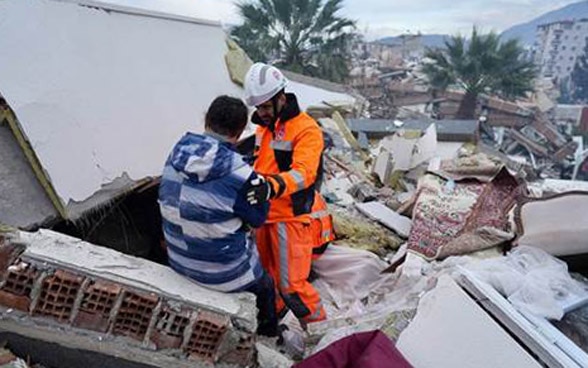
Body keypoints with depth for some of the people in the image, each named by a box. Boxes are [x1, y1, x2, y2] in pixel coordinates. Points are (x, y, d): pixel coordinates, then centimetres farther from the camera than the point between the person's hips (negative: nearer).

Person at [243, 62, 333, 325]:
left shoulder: (306, 129, -16)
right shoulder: (263, 127, 10)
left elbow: (303, 173, -30)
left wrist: (272, 186, -46)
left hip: (292, 217, -8)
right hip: (264, 213, 8)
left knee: (291, 285, -3)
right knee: (265, 274, 21)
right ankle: (273, 315, 46)